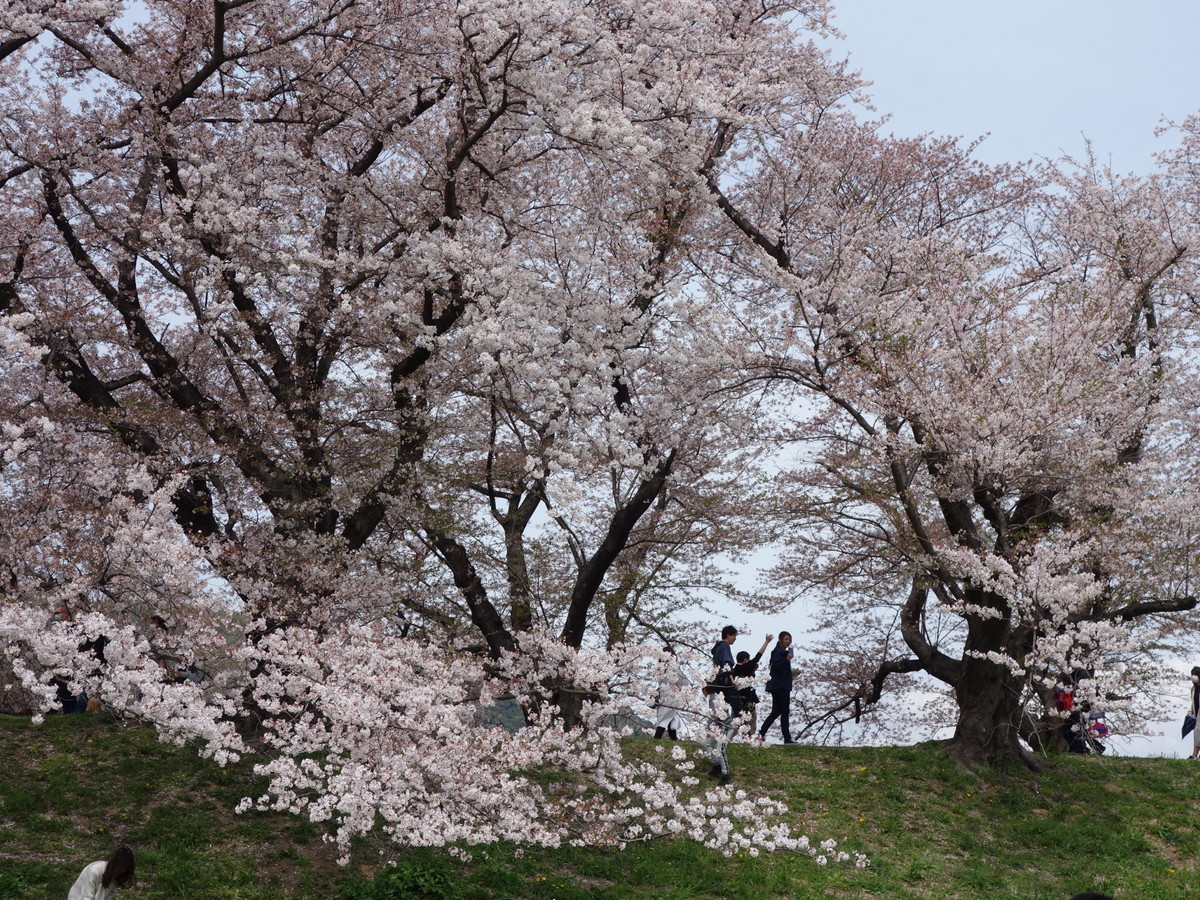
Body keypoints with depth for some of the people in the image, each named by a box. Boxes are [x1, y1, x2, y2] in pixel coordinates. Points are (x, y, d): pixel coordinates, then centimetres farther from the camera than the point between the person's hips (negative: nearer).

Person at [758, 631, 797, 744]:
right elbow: (776, 666, -25)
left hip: (782, 686, 10)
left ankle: (761, 733, 6)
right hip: (780, 687, -10)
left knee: (776, 712, 9)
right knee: (784, 712, -8)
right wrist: (787, 660, -37)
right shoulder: (777, 652, -10)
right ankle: (787, 738, -8)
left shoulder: (784, 652, 20)